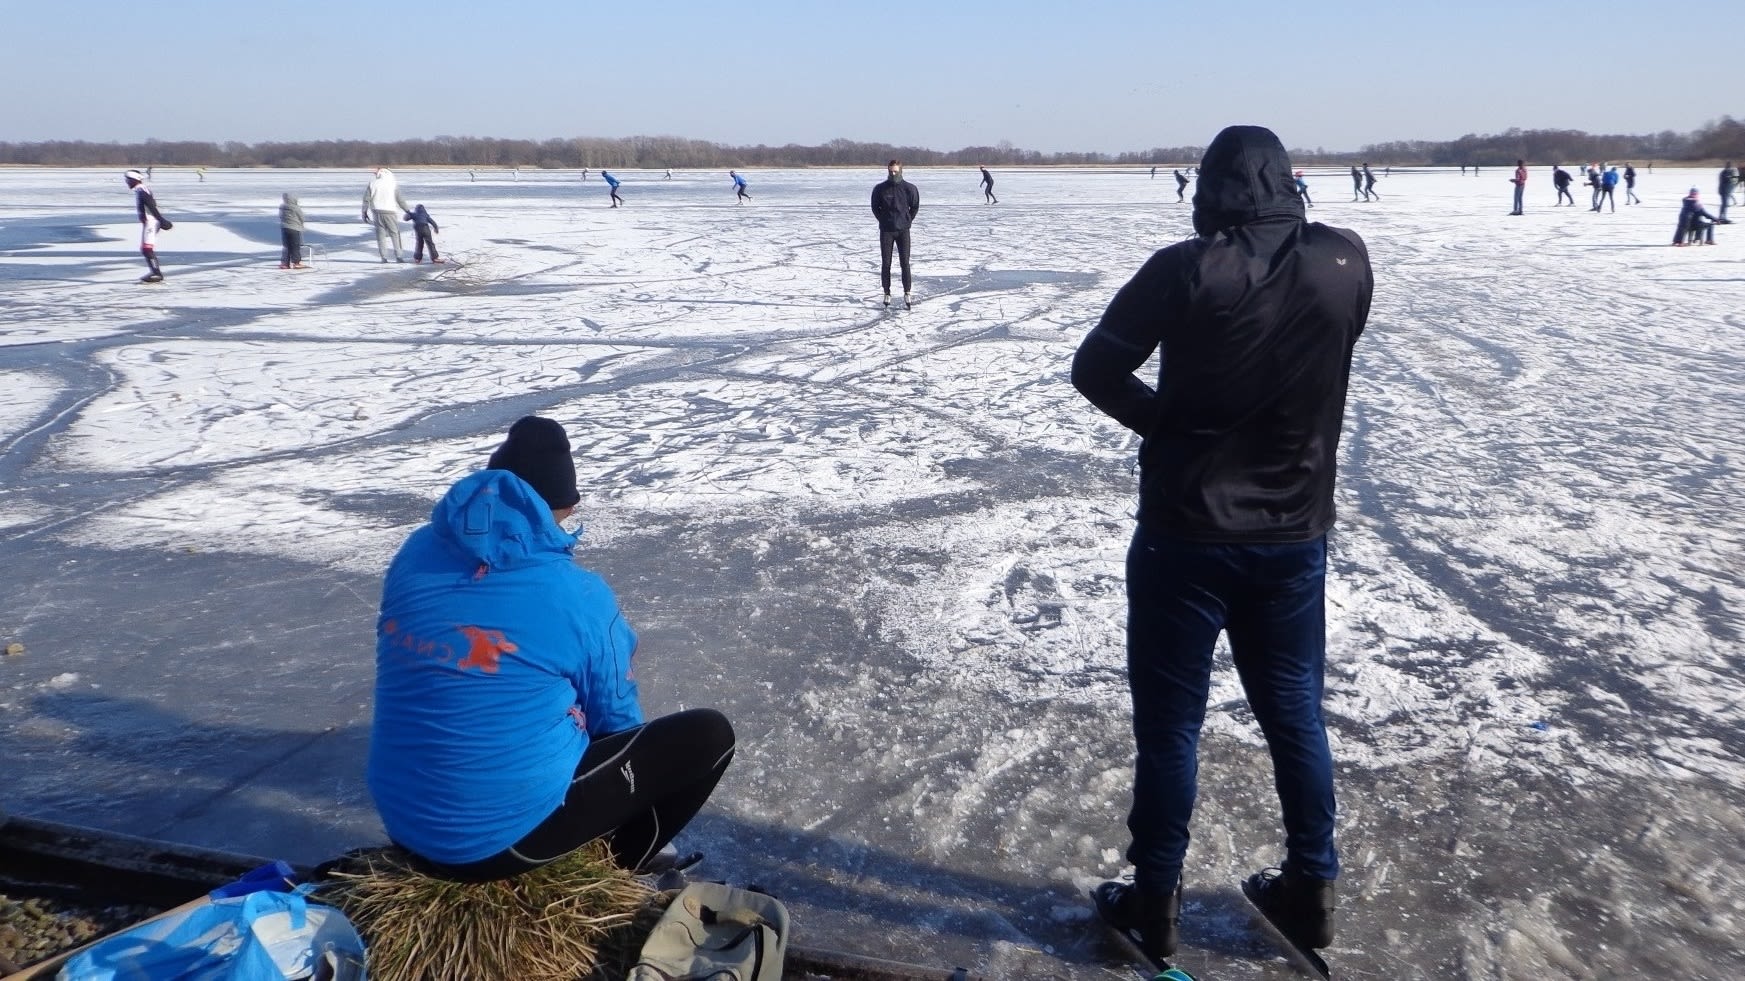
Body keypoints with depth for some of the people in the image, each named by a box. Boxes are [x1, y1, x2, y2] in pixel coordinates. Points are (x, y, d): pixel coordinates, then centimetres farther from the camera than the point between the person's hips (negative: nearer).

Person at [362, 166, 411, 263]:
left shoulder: (372, 182, 2)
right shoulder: (393, 182, -5)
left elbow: (366, 198, 4)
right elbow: (399, 199, -4)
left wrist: (364, 212, 12)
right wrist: (407, 210, 6)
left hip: (377, 212, 2)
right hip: (389, 211, -2)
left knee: (381, 234, 9)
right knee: (395, 233, 8)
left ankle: (383, 257, 5)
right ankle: (397, 256, 1)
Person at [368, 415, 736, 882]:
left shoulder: (413, 555, 0)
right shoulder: (581, 596, -12)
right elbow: (615, 722, 2)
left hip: (402, 824, 7)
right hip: (506, 837, -6)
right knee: (708, 735, 3)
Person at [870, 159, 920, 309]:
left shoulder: (909, 188, -5)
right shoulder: (880, 188, -4)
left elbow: (915, 207, 8)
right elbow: (875, 207, 9)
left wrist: (907, 221, 5)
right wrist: (884, 220, 5)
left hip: (903, 230, -1)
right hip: (886, 231, 1)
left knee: (905, 262, -5)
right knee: (885, 263, 3)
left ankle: (907, 294, -2)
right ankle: (887, 293, 11)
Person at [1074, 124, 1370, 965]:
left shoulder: (1187, 269, -16)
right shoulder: (1346, 262, -4)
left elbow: (1094, 371, -11)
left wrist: (1165, 424, 1)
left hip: (1186, 534, -4)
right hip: (1295, 534, 4)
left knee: (1169, 723, 9)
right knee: (1294, 712, 19)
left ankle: (1155, 903, 22)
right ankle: (1311, 889, 32)